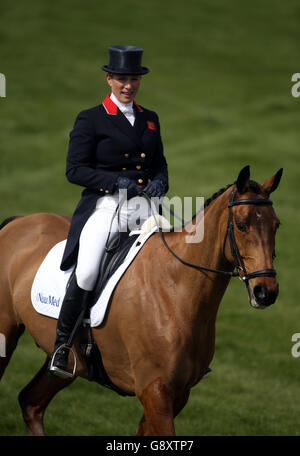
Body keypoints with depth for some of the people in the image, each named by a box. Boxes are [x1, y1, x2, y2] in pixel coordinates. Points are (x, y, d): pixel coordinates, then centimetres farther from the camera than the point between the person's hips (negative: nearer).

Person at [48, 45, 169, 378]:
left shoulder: (150, 119, 18)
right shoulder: (90, 120, 2)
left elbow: (160, 163, 22)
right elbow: (75, 169, -3)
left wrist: (160, 182, -2)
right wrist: (116, 180, -15)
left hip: (144, 207, 5)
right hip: (104, 206, -5)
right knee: (86, 273, -27)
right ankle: (61, 345, -9)